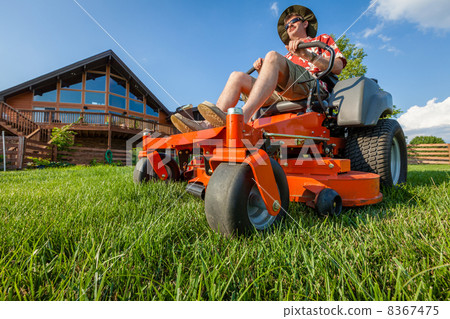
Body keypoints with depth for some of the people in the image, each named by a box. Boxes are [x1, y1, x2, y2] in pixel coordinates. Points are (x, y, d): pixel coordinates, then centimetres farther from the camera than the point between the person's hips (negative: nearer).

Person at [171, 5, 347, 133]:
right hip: (280, 92, 5)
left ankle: (241, 118, -48)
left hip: (311, 85, -4)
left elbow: (338, 67, 9)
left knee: (272, 56, -29)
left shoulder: (322, 40, 29)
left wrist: (306, 54, -3)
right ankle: (208, 125, -32)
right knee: (237, 76, -11)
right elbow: (274, 78, 24)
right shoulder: (287, 56, 40)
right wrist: (262, 71, 4)